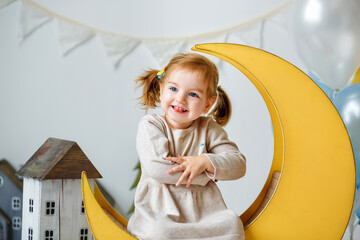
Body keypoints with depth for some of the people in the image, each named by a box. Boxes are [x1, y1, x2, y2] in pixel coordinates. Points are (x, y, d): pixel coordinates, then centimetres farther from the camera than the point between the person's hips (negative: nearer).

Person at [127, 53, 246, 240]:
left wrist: (205, 162, -19)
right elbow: (156, 169, -18)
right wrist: (209, 175, -14)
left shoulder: (209, 128, 7)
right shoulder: (150, 125, -3)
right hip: (159, 211, -3)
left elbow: (238, 164, 1)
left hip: (204, 210, 4)